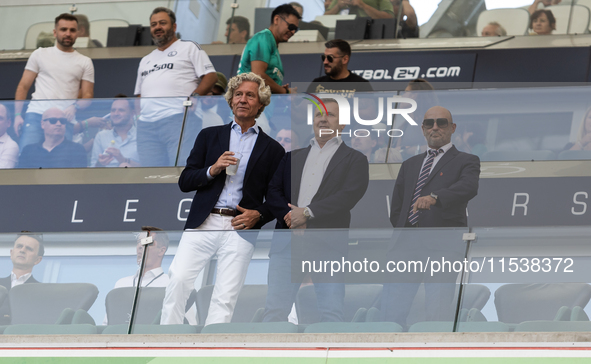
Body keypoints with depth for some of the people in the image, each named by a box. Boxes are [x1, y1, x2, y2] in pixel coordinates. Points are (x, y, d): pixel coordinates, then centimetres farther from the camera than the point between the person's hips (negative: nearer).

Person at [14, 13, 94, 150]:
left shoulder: (85, 62, 15)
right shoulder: (40, 55, 13)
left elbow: (87, 96, 10)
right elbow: (23, 87, 12)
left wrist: (74, 107, -12)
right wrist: (17, 115, -1)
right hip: (36, 113, -1)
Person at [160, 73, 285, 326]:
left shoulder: (272, 150, 12)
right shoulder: (209, 136, 15)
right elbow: (184, 182, 11)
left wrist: (258, 215, -6)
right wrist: (212, 170, -6)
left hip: (240, 229, -1)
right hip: (203, 223, 1)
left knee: (225, 297, -7)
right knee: (178, 279, -14)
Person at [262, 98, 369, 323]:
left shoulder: (355, 159, 9)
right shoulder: (293, 157, 21)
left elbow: (350, 195, -6)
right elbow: (273, 192, 12)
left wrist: (307, 213, -12)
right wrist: (291, 219, -8)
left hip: (328, 245, -3)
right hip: (287, 242, 3)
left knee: (332, 313, -8)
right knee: (274, 309, -5)